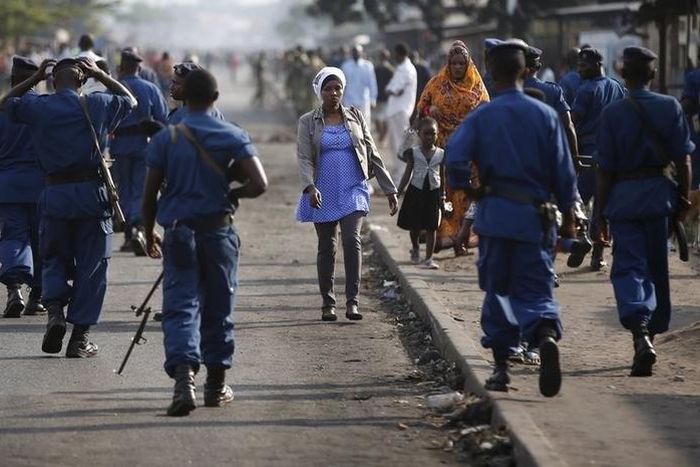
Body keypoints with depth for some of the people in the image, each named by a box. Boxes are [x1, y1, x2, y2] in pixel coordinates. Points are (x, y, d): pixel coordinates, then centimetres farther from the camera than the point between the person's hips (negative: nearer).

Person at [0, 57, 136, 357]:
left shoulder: (37, 107, 0)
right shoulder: (97, 105, 1)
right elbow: (130, 101, 21)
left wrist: (35, 78, 20)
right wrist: (100, 76, 17)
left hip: (54, 194, 1)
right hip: (91, 193, -1)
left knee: (54, 259, 17)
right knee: (91, 265, 6)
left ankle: (54, 309, -10)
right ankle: (80, 337, 4)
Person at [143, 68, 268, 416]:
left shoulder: (165, 139, -2)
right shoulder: (233, 137, -3)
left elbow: (149, 193, 0)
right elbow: (259, 184, -12)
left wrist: (149, 233, 14)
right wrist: (231, 194, 8)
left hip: (178, 231, -1)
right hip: (218, 229, 1)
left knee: (180, 307, -4)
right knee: (218, 309, 13)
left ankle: (183, 377, -25)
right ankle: (216, 385, 21)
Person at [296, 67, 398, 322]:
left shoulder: (355, 117, 8)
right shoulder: (308, 122, 3)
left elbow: (373, 155, 11)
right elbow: (304, 158, -7)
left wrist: (389, 189, 10)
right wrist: (309, 187, -25)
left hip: (353, 191, 0)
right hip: (323, 194, 0)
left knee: (352, 240, -17)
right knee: (326, 247, 7)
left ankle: (352, 302, -18)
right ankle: (328, 304, 16)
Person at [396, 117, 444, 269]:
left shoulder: (441, 154, 3)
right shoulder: (413, 153, 0)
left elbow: (442, 176, 8)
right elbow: (408, 173, 1)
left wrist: (442, 196, 8)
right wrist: (399, 190, -8)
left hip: (433, 192, 0)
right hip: (416, 190, 0)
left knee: (431, 227, -3)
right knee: (414, 225, 8)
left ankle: (428, 259, -1)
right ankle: (415, 248, 37)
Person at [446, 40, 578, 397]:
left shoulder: (481, 117, -2)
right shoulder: (545, 115, 0)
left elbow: (455, 160, -13)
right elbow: (564, 172, 1)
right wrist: (568, 217, 11)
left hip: (494, 214, 0)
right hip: (535, 216, 0)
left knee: (497, 290, 12)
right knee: (535, 288, 3)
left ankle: (501, 367, 14)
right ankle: (547, 335, -28)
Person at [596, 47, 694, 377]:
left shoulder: (612, 113, -7)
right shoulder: (670, 107, -2)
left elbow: (605, 169, -5)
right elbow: (683, 160, -1)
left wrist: (602, 214, 1)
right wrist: (683, 200, 10)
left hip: (623, 196, -2)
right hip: (659, 191, 2)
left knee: (628, 267, -3)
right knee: (657, 268, 16)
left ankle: (640, 333, -25)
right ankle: (652, 332, 27)